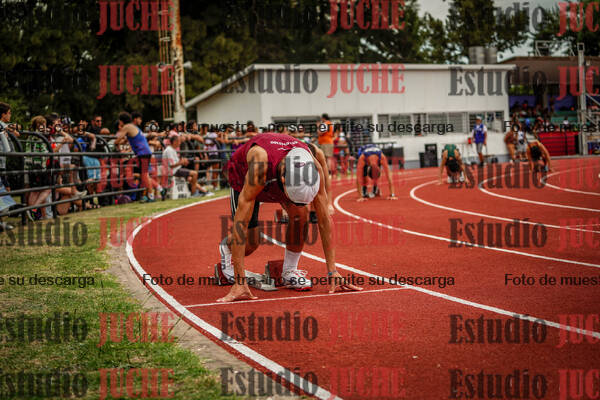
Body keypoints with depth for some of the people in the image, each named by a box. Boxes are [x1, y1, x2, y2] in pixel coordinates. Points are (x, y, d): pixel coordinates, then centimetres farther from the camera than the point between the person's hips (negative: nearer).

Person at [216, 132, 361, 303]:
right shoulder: (259, 166, -48)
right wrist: (239, 283, -47)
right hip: (242, 173, -3)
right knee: (249, 244, -7)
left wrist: (332, 271, -27)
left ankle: (289, 272, -1)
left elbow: (324, 219, -26)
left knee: (300, 214, -23)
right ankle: (227, 247, 29)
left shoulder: (313, 166, -36)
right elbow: (241, 223, -45)